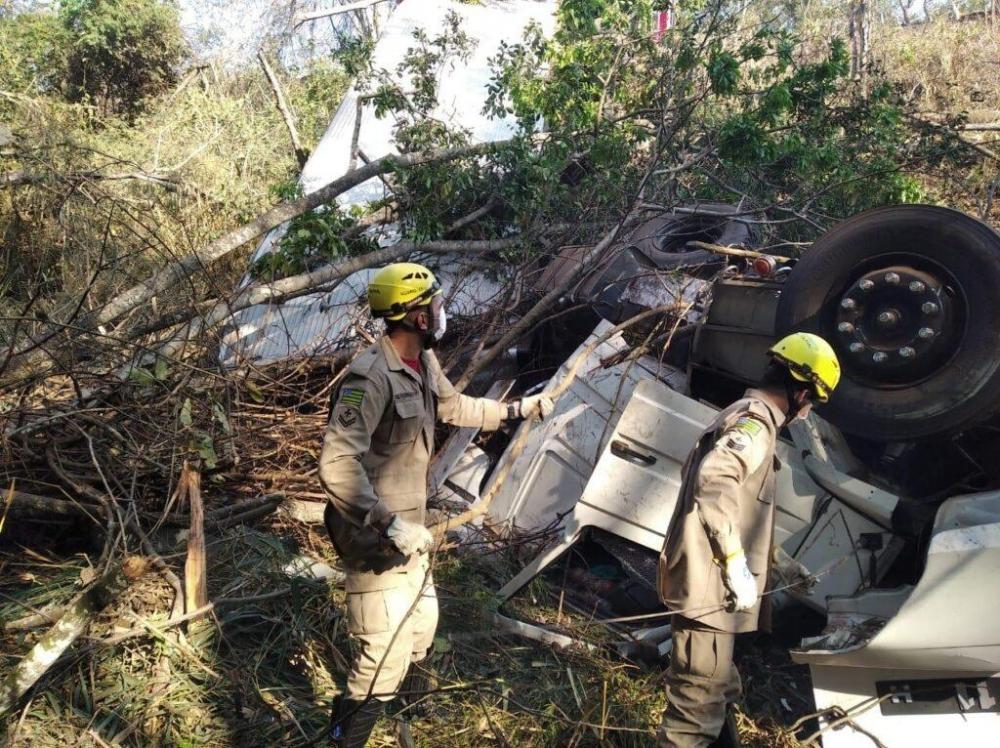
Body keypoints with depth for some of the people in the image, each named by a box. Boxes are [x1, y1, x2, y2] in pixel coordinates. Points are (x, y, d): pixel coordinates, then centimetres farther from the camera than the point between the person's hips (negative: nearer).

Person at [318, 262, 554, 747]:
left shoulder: (423, 363, 1)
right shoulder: (371, 377, -28)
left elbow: (454, 406, 22)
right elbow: (337, 466, -33)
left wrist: (515, 410, 23)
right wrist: (388, 525, -35)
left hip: (407, 526, 10)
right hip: (375, 536, -10)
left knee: (422, 618, 28)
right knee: (386, 652, -7)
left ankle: (411, 698, 56)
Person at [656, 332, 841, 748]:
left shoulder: (740, 418, 19)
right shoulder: (755, 422, -13)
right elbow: (714, 479, -33)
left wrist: (779, 562, 32)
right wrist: (737, 563, -27)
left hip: (707, 586, 11)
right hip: (711, 587, -11)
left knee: (713, 694, 23)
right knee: (699, 702, -3)